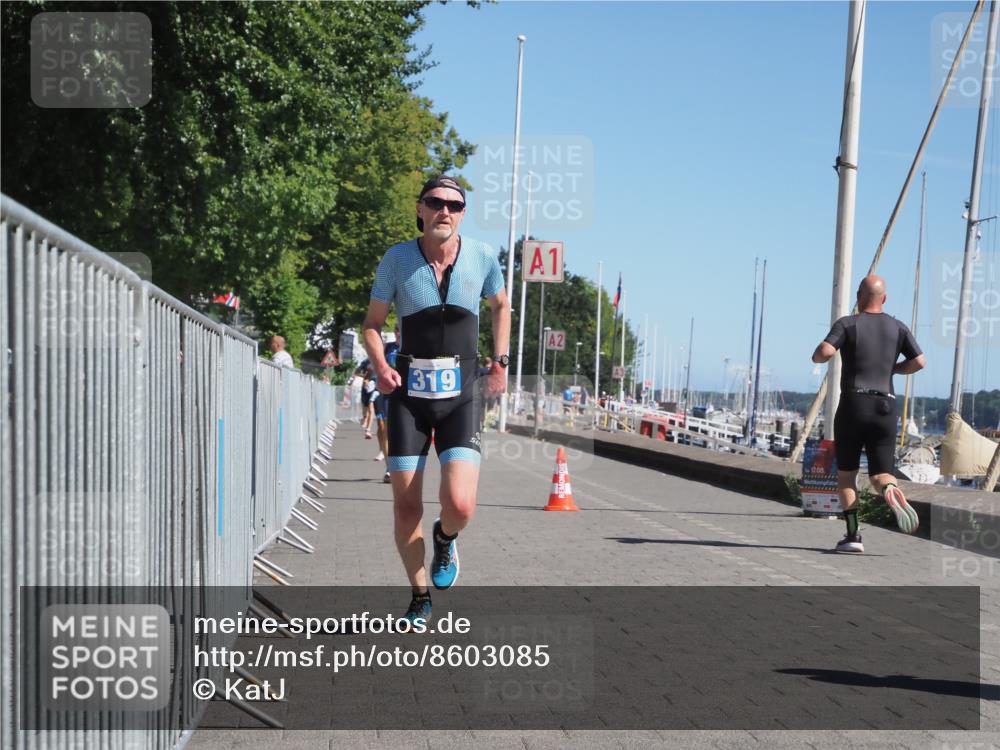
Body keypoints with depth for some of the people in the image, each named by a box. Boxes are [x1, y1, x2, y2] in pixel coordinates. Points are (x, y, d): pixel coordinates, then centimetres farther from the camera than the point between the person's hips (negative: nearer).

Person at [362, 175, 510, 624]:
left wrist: (500, 363, 9)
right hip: (409, 393, 0)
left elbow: (500, 306, 19)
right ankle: (420, 597, 24)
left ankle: (445, 539, 22)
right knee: (406, 506, 1)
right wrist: (381, 368, -12)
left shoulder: (481, 256, -1)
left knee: (460, 505, -16)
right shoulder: (398, 259, -4)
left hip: (461, 394, 0)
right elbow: (373, 323, 6)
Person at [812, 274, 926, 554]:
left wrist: (818, 355, 5)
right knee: (880, 475, 6)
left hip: (853, 404, -2)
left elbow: (823, 352, -18)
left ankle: (853, 534, 2)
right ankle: (890, 490, -30)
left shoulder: (847, 324, -3)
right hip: (885, 407, 2)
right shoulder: (898, 328, 8)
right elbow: (919, 362, 3)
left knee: (846, 473, 11)